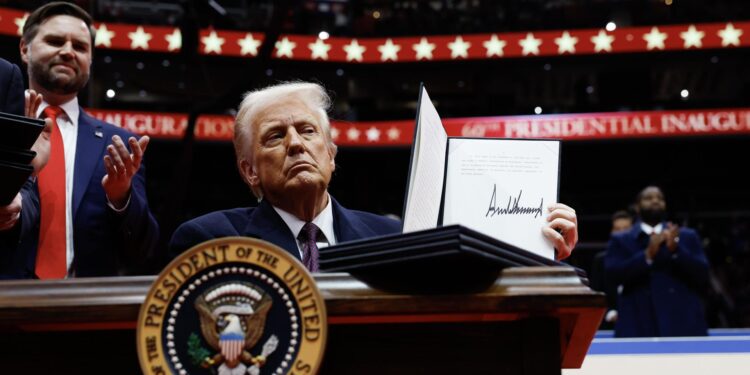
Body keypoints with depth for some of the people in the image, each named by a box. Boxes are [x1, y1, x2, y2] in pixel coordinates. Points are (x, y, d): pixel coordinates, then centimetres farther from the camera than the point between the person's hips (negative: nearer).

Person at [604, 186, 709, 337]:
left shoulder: (688, 236, 17)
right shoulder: (620, 240, 14)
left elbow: (703, 276, 6)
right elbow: (614, 274, -3)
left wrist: (676, 250, -9)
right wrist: (647, 255, -16)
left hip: (684, 328, 2)